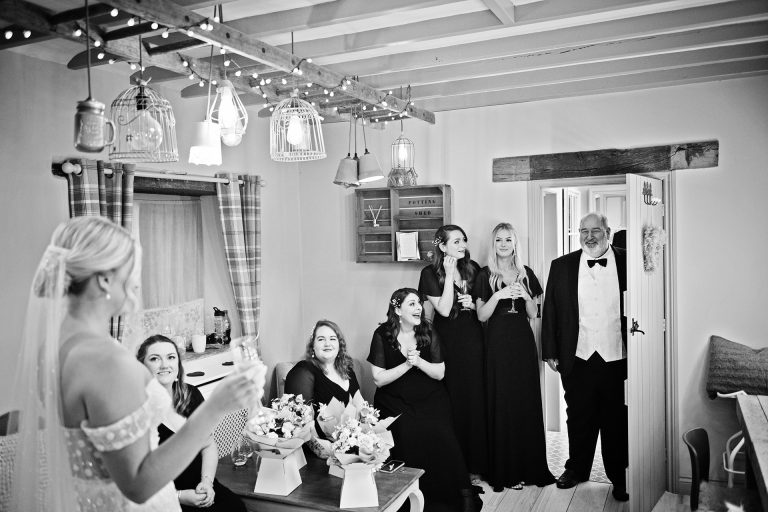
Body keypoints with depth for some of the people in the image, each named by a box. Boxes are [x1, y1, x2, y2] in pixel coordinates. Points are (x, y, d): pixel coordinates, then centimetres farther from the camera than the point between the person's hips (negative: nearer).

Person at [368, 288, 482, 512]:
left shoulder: (428, 333, 6)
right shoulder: (382, 335, -2)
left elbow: (439, 373, 5)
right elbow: (379, 379, -5)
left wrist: (419, 361, -13)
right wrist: (407, 364, -15)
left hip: (430, 400, 2)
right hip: (396, 403, -2)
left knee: (441, 436, -24)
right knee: (408, 437, -28)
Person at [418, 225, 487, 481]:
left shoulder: (473, 268, 6)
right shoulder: (430, 273, -5)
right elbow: (444, 309, -15)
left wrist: (474, 304, -4)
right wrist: (449, 275, -16)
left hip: (473, 341, 3)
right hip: (448, 342, -3)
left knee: (475, 399, 4)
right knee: (453, 401, 1)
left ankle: (474, 464, 17)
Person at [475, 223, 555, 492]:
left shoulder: (526, 274, 9)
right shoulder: (485, 275, 1)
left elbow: (534, 314, 10)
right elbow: (481, 315, -4)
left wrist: (526, 296, -9)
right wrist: (499, 295, -18)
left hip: (523, 341, 3)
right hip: (498, 342, -3)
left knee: (527, 401, 4)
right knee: (501, 403, -1)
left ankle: (529, 466, 17)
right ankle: (505, 470, 9)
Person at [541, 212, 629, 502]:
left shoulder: (627, 263, -2)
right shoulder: (561, 266, 3)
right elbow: (550, 311, 5)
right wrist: (550, 352, 3)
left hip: (617, 359, -1)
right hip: (577, 359, 1)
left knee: (617, 421, 11)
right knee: (579, 418, 14)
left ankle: (619, 477, 30)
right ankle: (577, 470, 33)